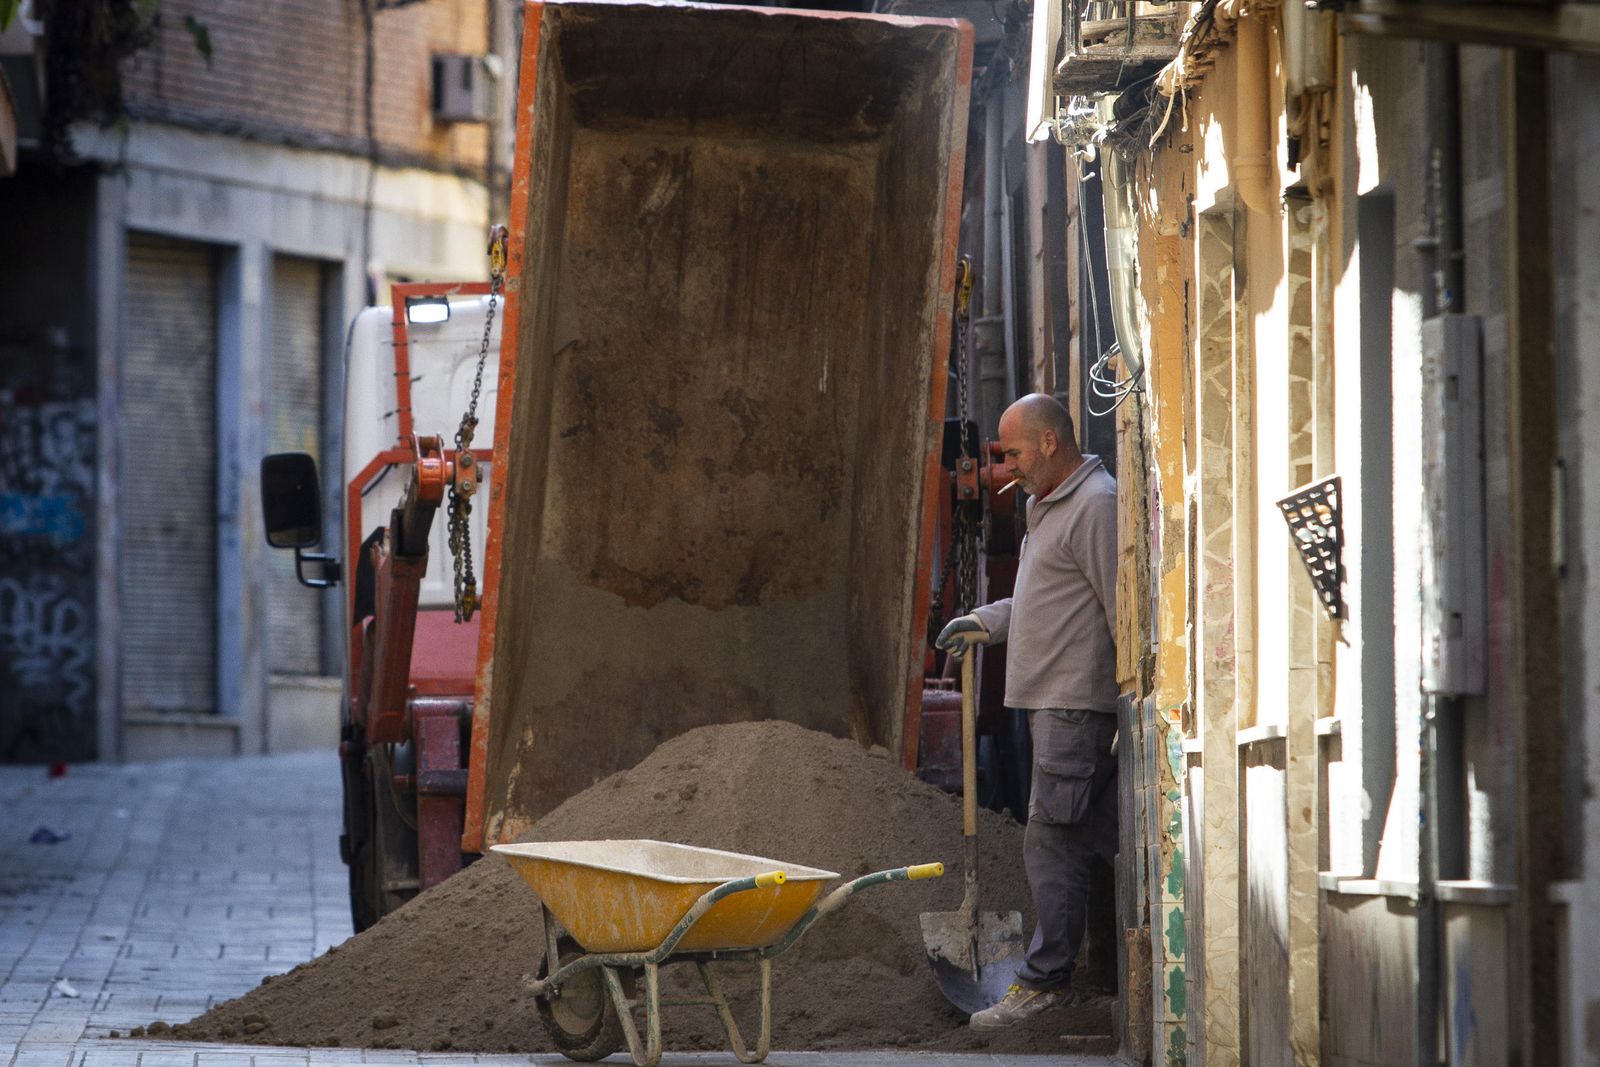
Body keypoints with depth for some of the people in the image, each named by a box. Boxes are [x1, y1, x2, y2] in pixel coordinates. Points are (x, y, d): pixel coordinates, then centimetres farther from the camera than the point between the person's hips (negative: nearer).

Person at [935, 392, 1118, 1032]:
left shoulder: (1096, 505, -13)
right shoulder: (1049, 506, 20)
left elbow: (1123, 608, -16)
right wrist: (986, 621, 19)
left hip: (1076, 702, -10)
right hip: (1050, 700, 10)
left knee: (1051, 842, -9)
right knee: (1097, 837, 10)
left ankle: (1045, 980, -7)